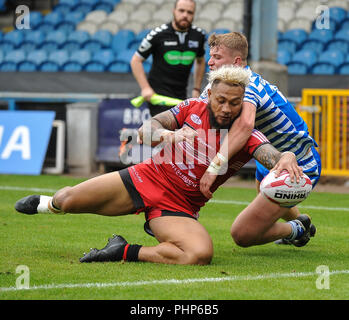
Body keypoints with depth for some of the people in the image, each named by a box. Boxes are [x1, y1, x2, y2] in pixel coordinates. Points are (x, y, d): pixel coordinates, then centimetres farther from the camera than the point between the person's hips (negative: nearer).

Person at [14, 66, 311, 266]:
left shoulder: (247, 138, -9)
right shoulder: (193, 108, -2)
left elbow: (274, 157, -28)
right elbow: (146, 130, -8)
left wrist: (287, 159, -53)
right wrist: (167, 134, -31)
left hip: (179, 207, -2)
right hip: (147, 178, 2)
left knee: (201, 254, -33)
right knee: (68, 200, -6)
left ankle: (126, 252, -17)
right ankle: (49, 203, 34)